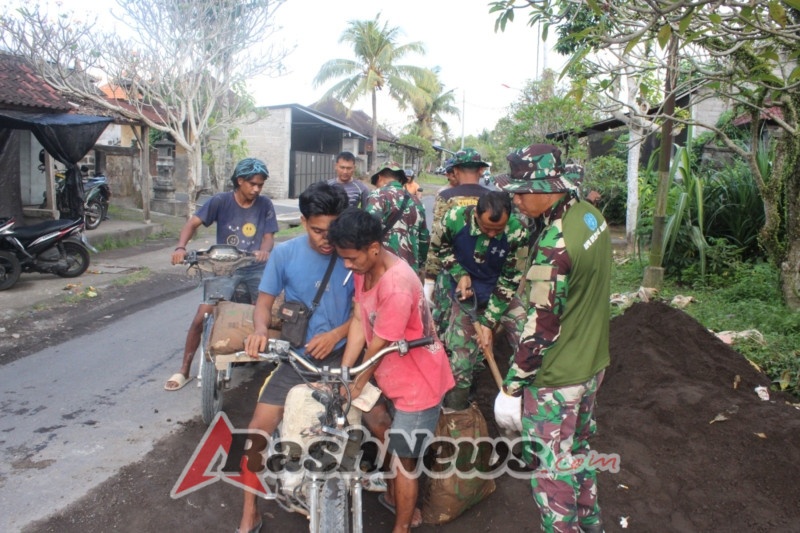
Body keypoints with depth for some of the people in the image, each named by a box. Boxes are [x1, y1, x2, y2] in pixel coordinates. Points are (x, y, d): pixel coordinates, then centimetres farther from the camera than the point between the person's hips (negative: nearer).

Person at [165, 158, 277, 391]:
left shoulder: (264, 205, -1)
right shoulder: (221, 201, -4)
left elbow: (269, 236, -4)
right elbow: (193, 223, -7)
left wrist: (265, 251, -28)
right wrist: (181, 247, -25)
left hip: (255, 269, 0)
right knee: (200, 318, -6)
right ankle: (184, 370, 12)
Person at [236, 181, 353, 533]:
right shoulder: (285, 253, -5)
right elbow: (264, 301, 1)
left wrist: (335, 335, -17)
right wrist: (261, 331, -21)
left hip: (342, 353, -1)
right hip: (296, 356, 1)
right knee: (260, 427, -5)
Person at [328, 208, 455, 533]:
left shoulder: (396, 285, -33)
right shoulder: (363, 268, -5)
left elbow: (379, 345, -23)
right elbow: (359, 321, -5)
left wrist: (357, 384, -9)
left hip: (417, 382, -9)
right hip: (391, 373, 9)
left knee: (402, 458, 6)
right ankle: (395, 499, 49)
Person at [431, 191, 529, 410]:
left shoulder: (517, 233, -24)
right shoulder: (455, 219, -22)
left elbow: (509, 281, -14)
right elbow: (439, 247, 0)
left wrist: (489, 322, -16)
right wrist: (460, 274, -14)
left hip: (502, 295, 1)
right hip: (466, 295, 0)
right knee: (459, 363, 1)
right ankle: (455, 415, 25)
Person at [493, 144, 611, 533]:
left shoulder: (554, 245, -29)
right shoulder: (590, 215, -1)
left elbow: (540, 329, -25)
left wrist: (511, 387, -14)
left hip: (556, 379, -9)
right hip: (592, 364, 10)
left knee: (551, 470, 9)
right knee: (578, 449, 27)